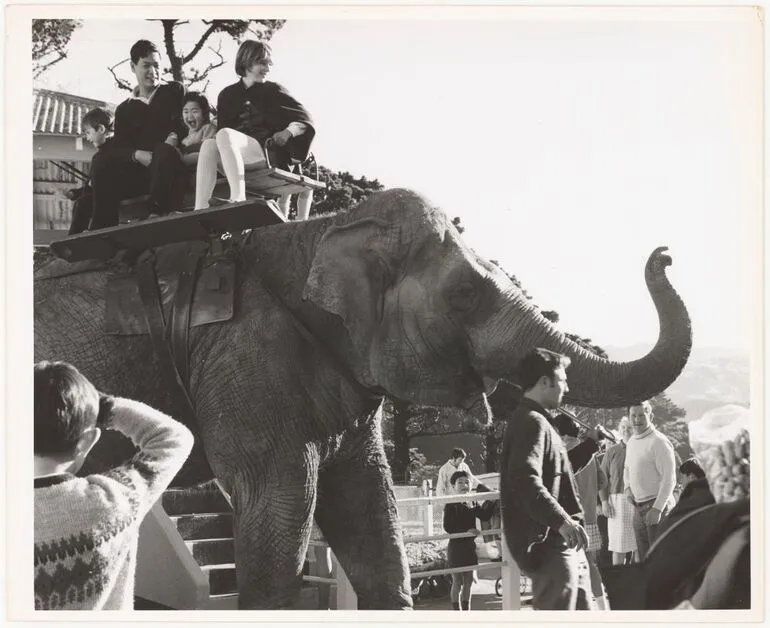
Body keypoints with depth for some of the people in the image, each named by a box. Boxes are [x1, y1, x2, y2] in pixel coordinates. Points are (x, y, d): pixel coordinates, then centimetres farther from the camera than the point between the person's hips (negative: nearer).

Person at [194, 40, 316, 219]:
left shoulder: (274, 91, 14)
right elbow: (222, 126, 22)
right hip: (235, 159, 3)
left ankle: (238, 199, -51)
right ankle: (200, 212, -44)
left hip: (268, 151, -3)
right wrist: (209, 128, 0)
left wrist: (288, 132, -8)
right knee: (208, 144, -29)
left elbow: (305, 121, 11)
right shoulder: (228, 95, 21)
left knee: (225, 135, -31)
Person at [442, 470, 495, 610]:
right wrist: (466, 531, -26)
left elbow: (485, 516, -1)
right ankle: (457, 611, 8)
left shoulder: (473, 504, 9)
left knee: (469, 581, 12)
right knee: (457, 582, 0)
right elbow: (447, 527, -18)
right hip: (456, 545, -6)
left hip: (470, 546, 6)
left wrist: (491, 501, -11)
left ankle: (466, 610, 22)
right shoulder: (451, 505, -12)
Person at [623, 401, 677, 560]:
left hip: (657, 505, -8)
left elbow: (669, 478, -16)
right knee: (644, 557, 11)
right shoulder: (631, 441, 13)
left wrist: (657, 508, -20)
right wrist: (628, 488, 8)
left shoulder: (658, 442, -12)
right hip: (638, 507, 8)